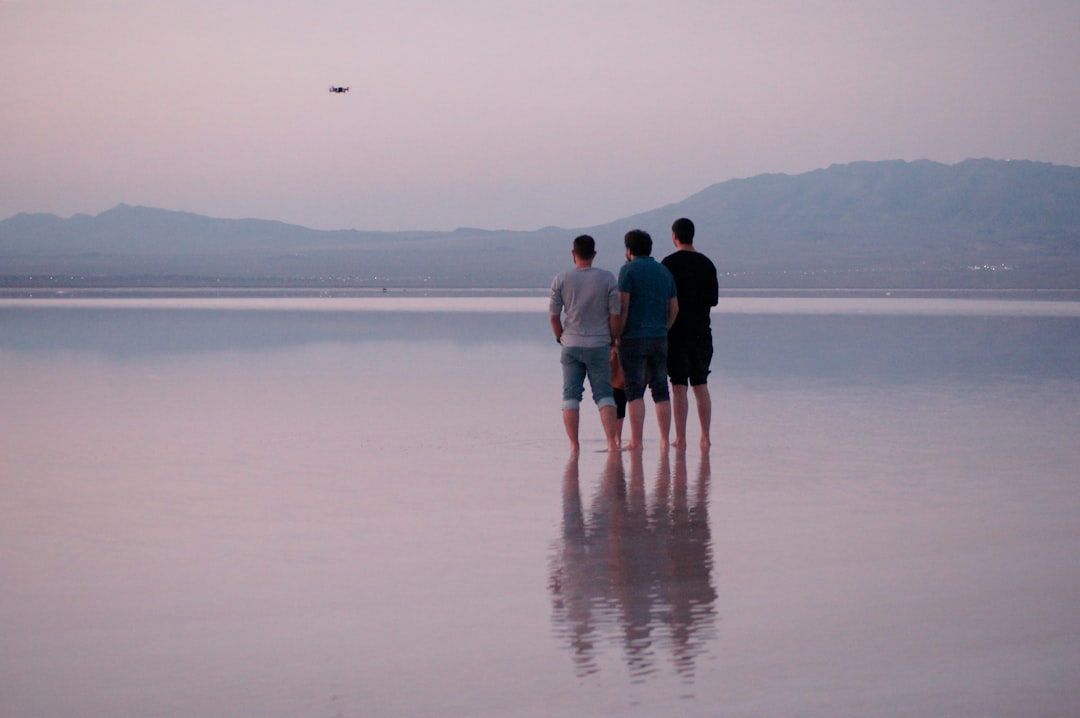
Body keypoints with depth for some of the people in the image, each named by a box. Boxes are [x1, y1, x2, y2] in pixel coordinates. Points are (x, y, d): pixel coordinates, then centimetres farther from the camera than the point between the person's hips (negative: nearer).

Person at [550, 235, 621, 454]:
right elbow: (615, 314, -1)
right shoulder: (607, 278, -3)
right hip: (599, 345, 0)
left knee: (571, 395, 5)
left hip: (571, 345, 0)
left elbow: (554, 315, 1)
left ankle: (574, 444, 1)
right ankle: (611, 442, -6)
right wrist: (613, 340, 13)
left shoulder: (561, 279, -2)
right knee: (604, 394, 4)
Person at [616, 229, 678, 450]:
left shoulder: (628, 270, -5)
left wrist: (617, 337, -7)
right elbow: (674, 308, 12)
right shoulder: (664, 271, 13)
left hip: (634, 338, -5)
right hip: (660, 338, 5)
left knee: (634, 391, -4)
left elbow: (623, 307, -12)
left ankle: (636, 441, -7)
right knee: (661, 390, 8)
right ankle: (665, 440, 7)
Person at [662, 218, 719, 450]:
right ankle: (705, 437, 8)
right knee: (701, 386, 9)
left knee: (679, 387, -3)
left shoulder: (670, 263, -8)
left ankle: (681, 438, -5)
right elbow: (713, 299, 11)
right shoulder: (707, 263, 7)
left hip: (677, 332, -4)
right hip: (702, 332, 4)